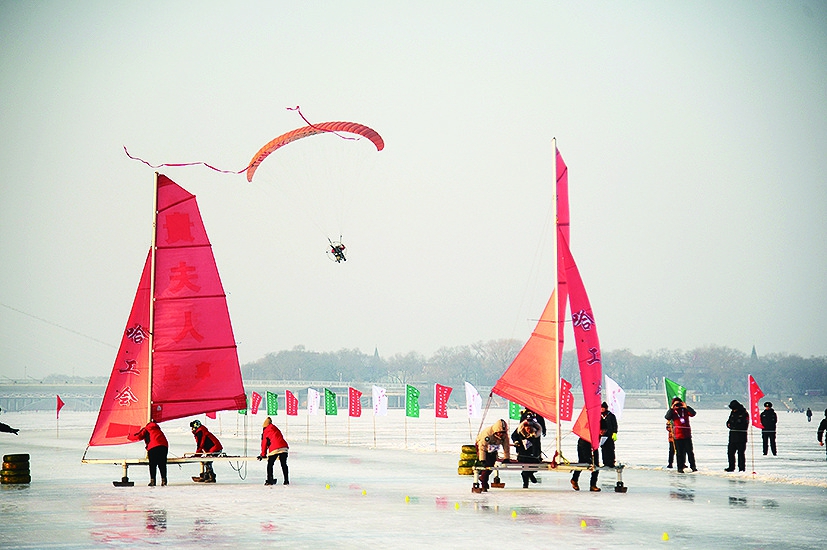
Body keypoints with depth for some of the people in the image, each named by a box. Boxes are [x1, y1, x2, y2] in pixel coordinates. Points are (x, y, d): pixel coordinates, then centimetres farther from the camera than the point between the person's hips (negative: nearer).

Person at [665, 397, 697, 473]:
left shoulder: (685, 410, 9)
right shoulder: (672, 412, 4)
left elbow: (693, 413, -5)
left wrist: (686, 407, -14)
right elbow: (667, 417, -14)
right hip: (678, 436, -2)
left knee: (690, 452, 3)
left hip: (687, 435, 2)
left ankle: (693, 466, 10)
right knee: (679, 453, 2)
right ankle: (680, 468, 7)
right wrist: (672, 409, -18)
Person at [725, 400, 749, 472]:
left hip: (741, 437, -7)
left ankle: (742, 468, 3)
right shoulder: (733, 413, 14)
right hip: (732, 436, 7)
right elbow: (728, 422, 18)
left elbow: (744, 426, -15)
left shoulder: (744, 414, -7)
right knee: (730, 452, 7)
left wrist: (733, 425, -15)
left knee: (741, 453, -3)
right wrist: (729, 425, -6)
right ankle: (731, 467, 16)